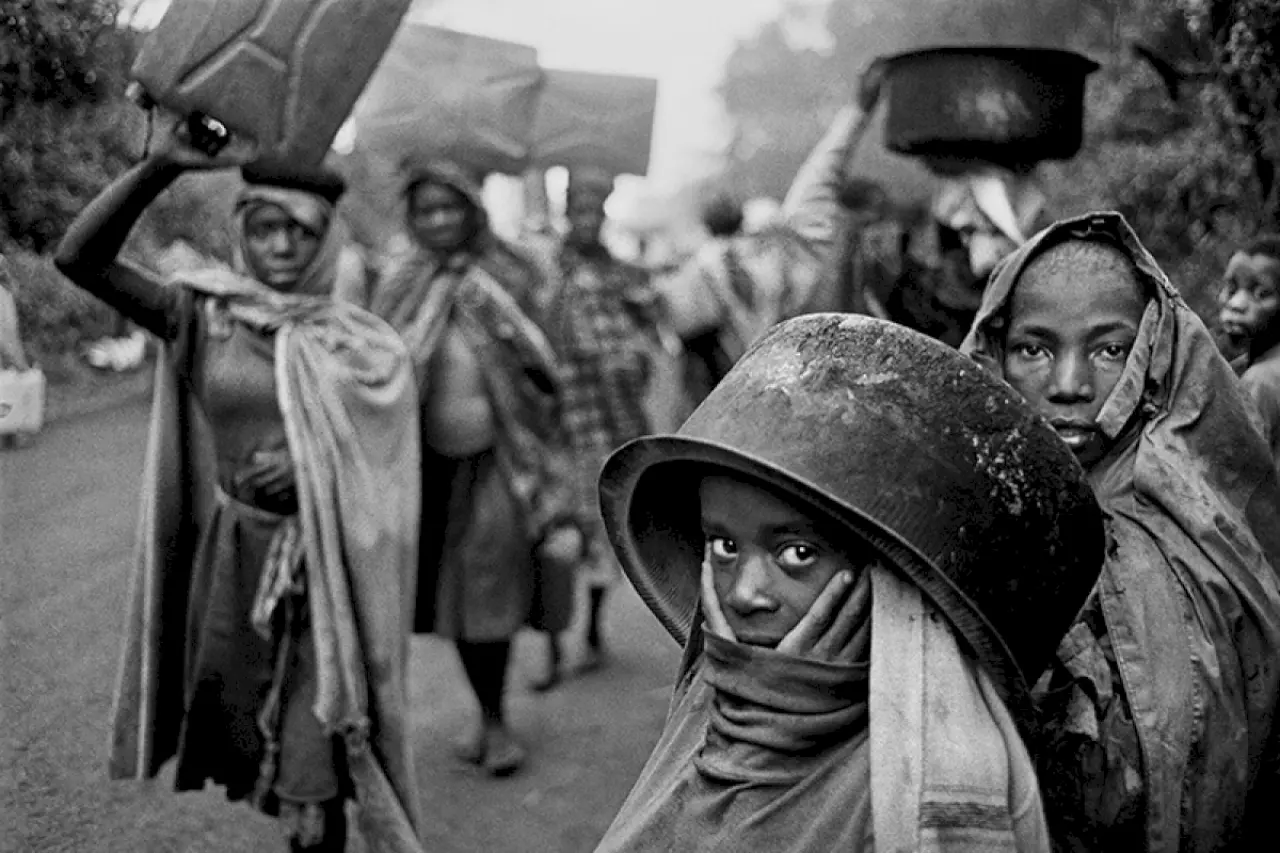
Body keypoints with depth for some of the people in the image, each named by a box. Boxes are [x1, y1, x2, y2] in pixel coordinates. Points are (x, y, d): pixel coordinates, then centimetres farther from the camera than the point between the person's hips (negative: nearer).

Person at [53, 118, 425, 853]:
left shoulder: (361, 344, -3)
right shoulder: (205, 316, -2)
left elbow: (389, 466, 0)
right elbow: (81, 258, -12)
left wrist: (314, 467, -17)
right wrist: (162, 166, -21)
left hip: (321, 566, -2)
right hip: (234, 556, 2)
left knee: (314, 773, -2)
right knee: (246, 750, 15)